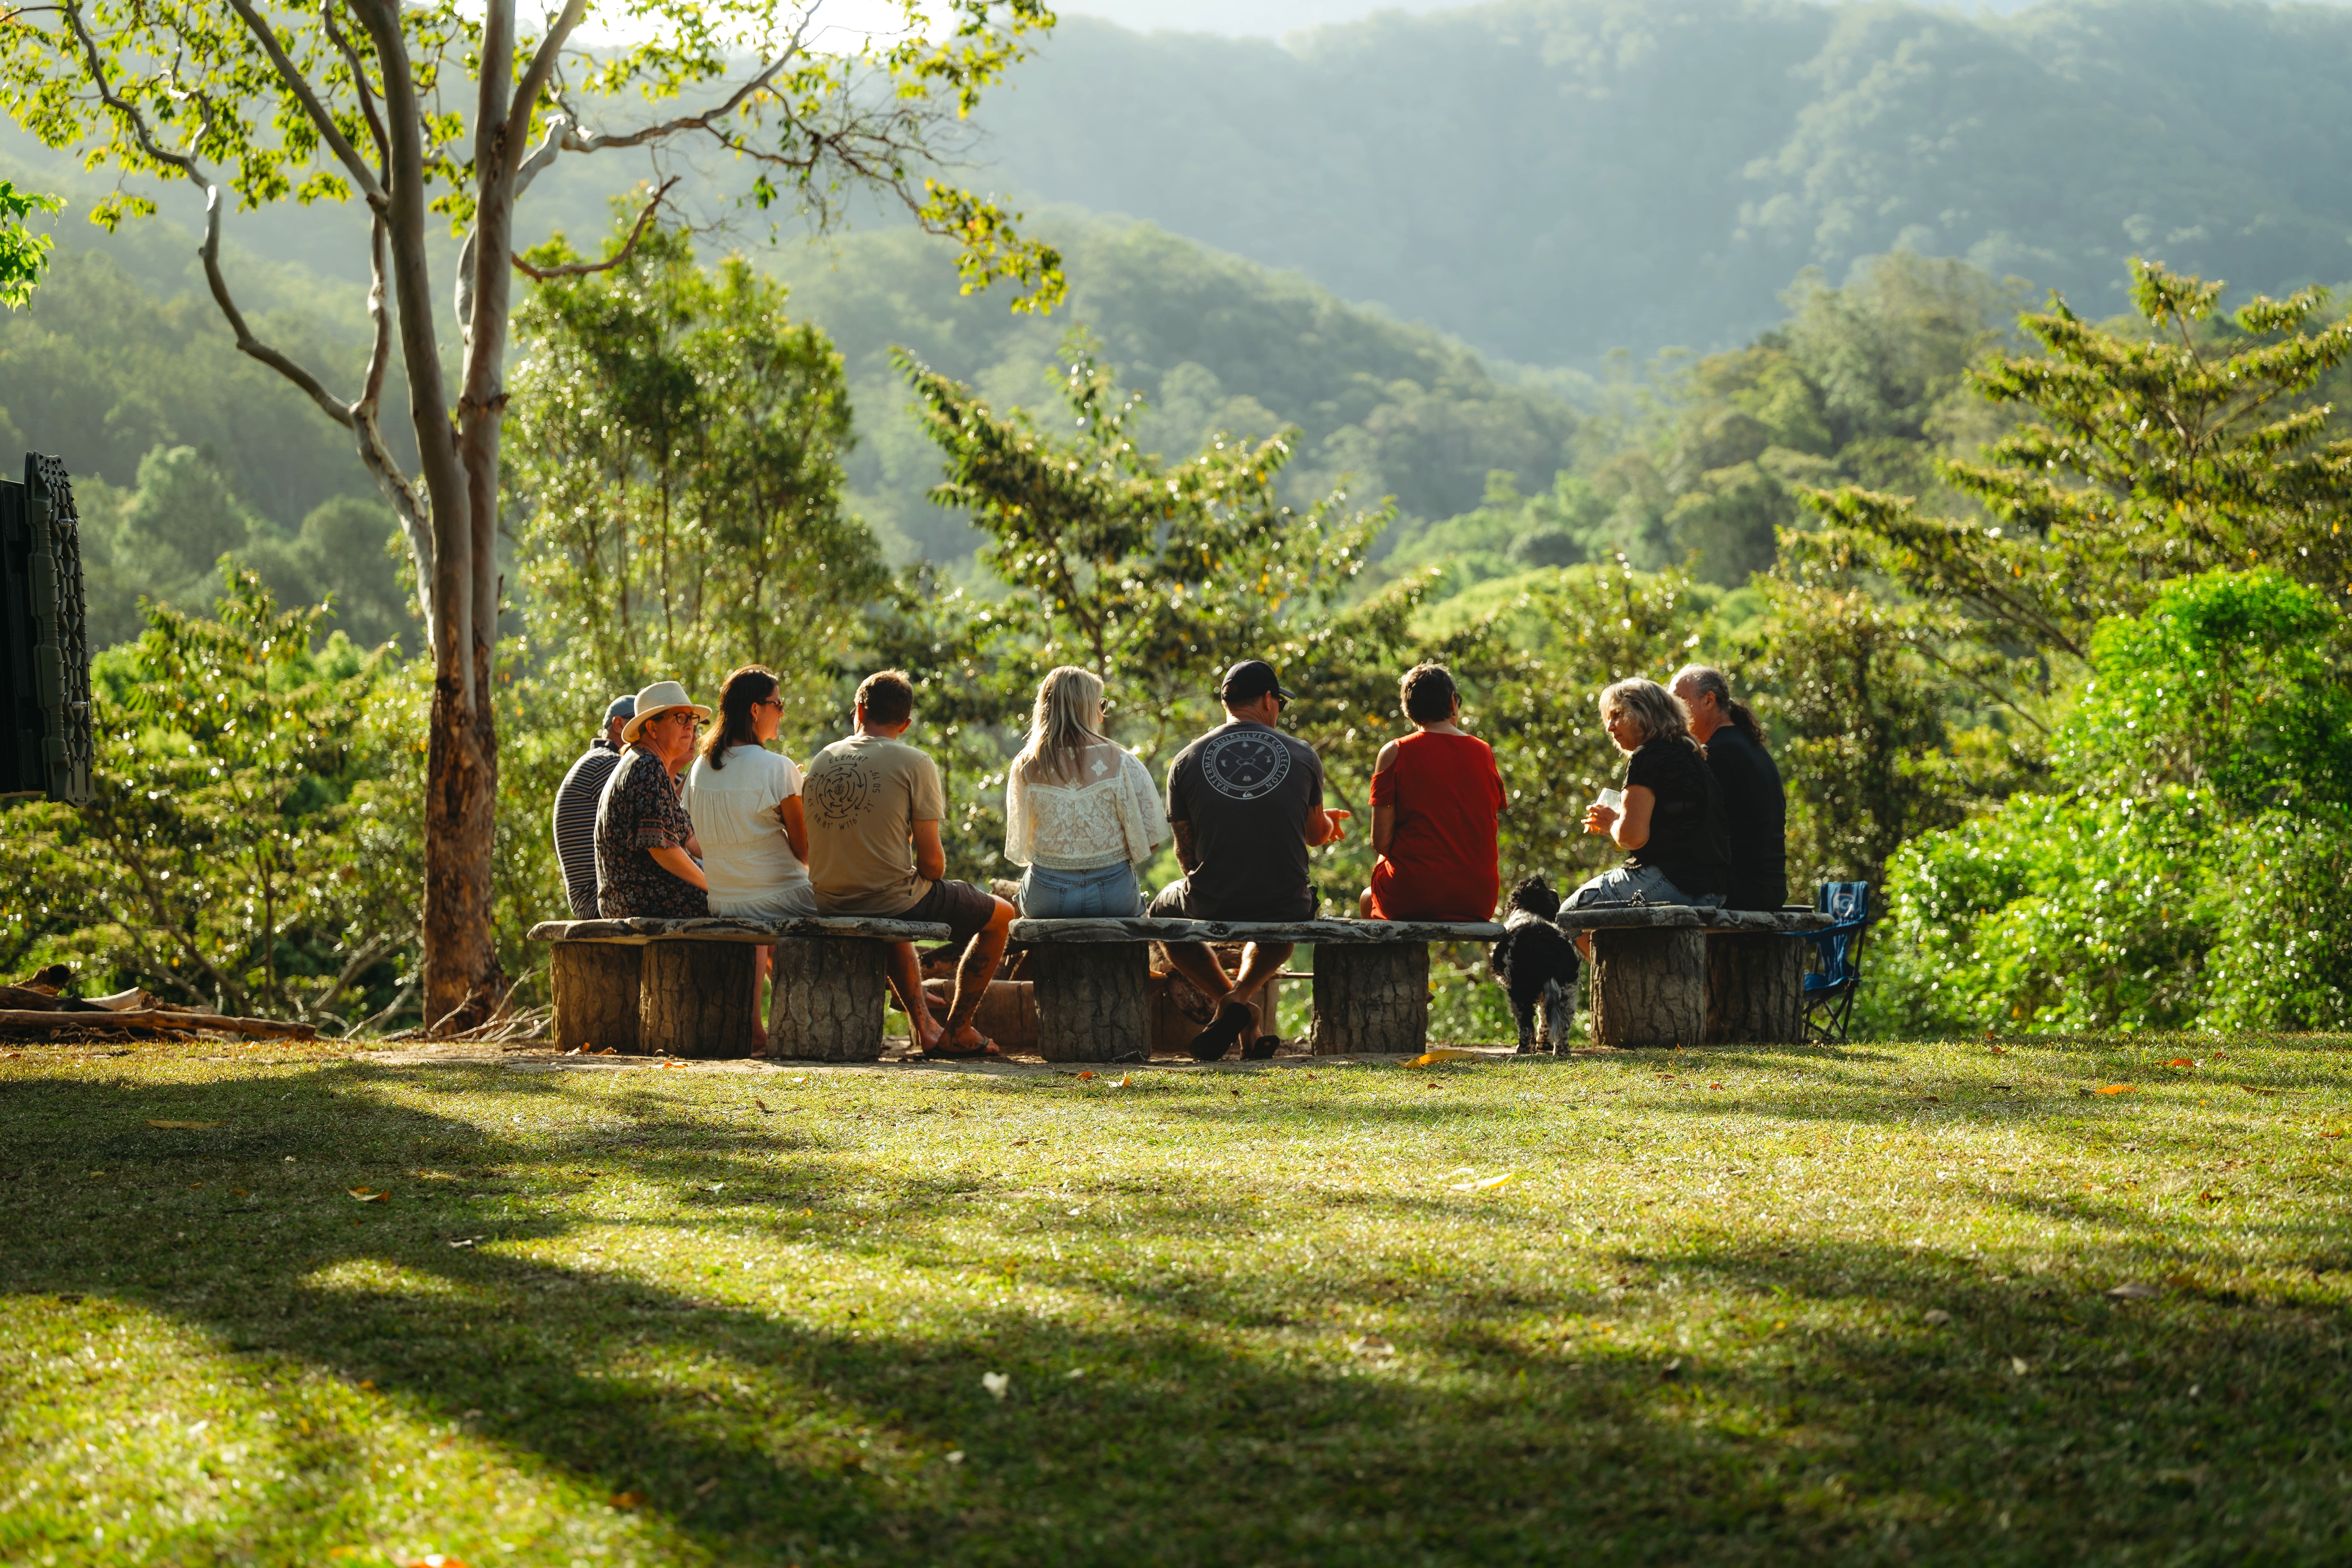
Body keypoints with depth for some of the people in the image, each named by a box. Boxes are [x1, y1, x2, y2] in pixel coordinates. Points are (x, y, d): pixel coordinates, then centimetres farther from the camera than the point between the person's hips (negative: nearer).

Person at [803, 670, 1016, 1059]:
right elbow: (932, 861, -13)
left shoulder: (821, 761, 5)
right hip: (892, 902, -6)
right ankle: (956, 1033, 18)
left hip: (830, 908, 6)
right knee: (1001, 916, 18)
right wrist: (927, 877, 12)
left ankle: (923, 1026, 35)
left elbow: (811, 848, 12)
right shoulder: (915, 764, -10)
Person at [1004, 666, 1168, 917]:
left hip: (1046, 897, 2)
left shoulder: (1025, 767, -3)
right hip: (1112, 895, -1)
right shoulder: (1120, 762, -9)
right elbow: (1150, 839, -7)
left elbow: (1018, 849, 5)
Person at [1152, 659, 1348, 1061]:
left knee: (1162, 912, 33)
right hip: (1285, 908, 1)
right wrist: (1329, 823, 38)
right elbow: (1317, 835, 13)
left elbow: (1186, 855, 6)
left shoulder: (1187, 761, -2)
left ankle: (1231, 1002, 14)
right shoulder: (1303, 756, -2)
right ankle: (1240, 996, 8)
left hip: (1210, 907, -1)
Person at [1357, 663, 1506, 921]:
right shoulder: (1486, 754, 5)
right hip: (1477, 901, 3)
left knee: (1368, 900, 31)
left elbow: (1381, 841, -7)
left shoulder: (1395, 753, -4)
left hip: (1412, 897, -3)